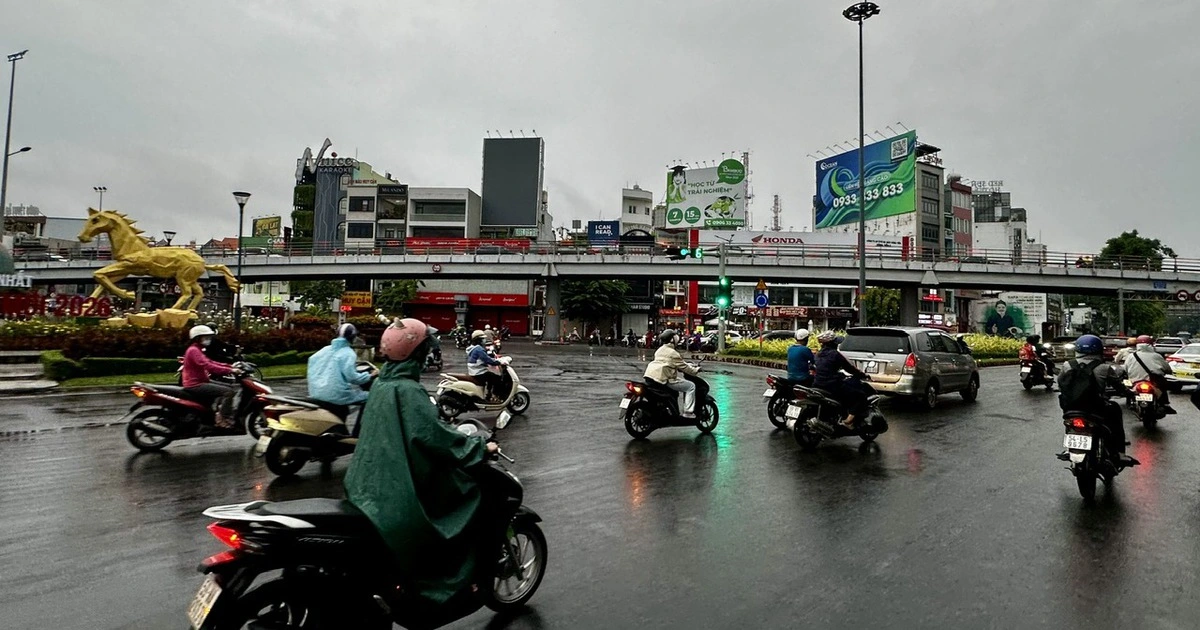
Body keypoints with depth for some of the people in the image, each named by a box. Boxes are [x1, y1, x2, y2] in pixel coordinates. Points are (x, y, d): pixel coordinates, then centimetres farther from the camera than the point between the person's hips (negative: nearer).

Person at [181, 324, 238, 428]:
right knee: (228, 392, -21)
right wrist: (230, 370, -31)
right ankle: (222, 419, -21)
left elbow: (211, 362, 15)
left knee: (232, 388, 9)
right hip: (195, 385, -11)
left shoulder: (198, 350, 20)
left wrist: (231, 366, 3)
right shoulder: (193, 350, -15)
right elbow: (208, 366, -27)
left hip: (201, 382, 11)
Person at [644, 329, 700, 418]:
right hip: (664, 378, -10)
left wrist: (688, 365, 32)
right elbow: (683, 367, -5)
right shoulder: (673, 353, -8)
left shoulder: (660, 350, 20)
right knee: (691, 386, -4)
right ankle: (688, 412, -7)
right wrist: (695, 370, 9)